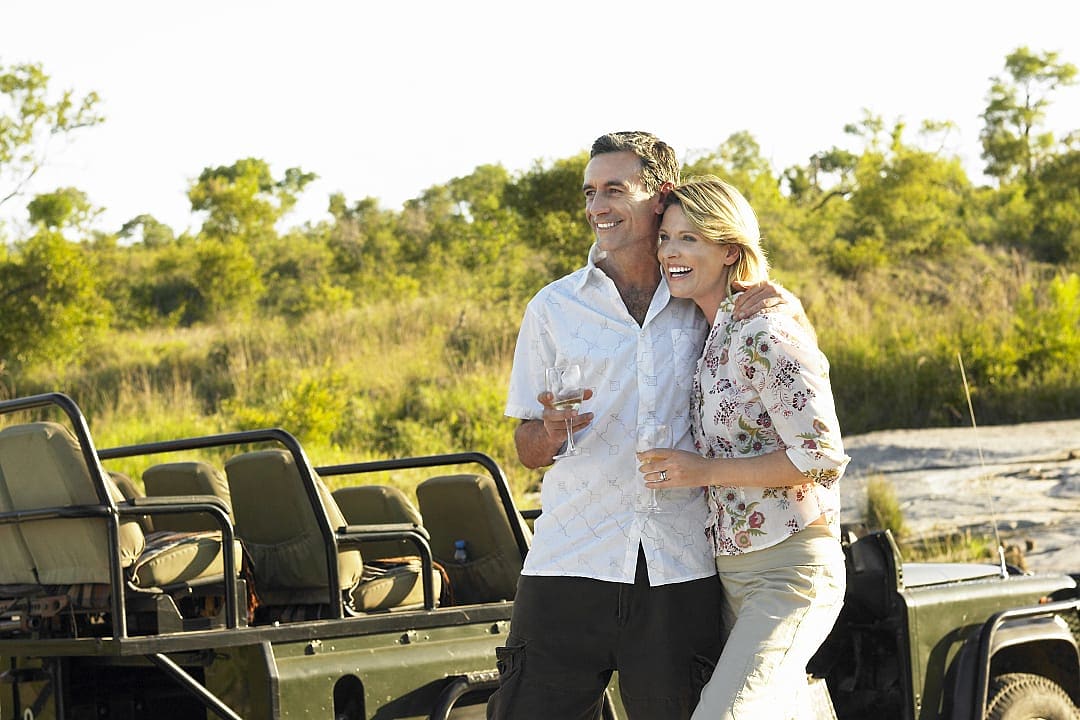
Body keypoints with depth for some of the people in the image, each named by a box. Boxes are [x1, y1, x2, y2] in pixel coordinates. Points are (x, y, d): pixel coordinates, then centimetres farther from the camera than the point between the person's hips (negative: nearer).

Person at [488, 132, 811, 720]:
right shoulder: (554, 308, 7)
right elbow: (526, 450, 10)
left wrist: (785, 303, 0)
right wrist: (551, 433, -15)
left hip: (679, 577, 1)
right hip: (568, 569, -1)